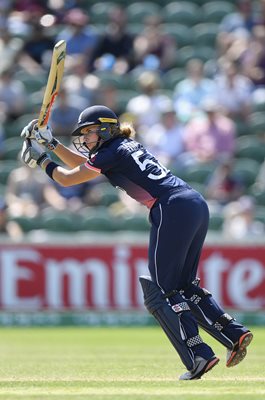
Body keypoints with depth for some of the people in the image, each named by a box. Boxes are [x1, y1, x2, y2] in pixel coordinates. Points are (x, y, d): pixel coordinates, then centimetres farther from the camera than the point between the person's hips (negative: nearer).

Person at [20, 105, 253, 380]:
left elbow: (66, 178, 8)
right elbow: (83, 165, 39)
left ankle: (198, 356, -15)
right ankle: (234, 333, 5)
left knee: (160, 293, -5)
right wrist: (50, 143, 37)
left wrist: (41, 161, 23)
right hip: (197, 205, 9)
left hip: (173, 209, -9)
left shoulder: (112, 153, 0)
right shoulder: (128, 145, 26)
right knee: (183, 286, 17)